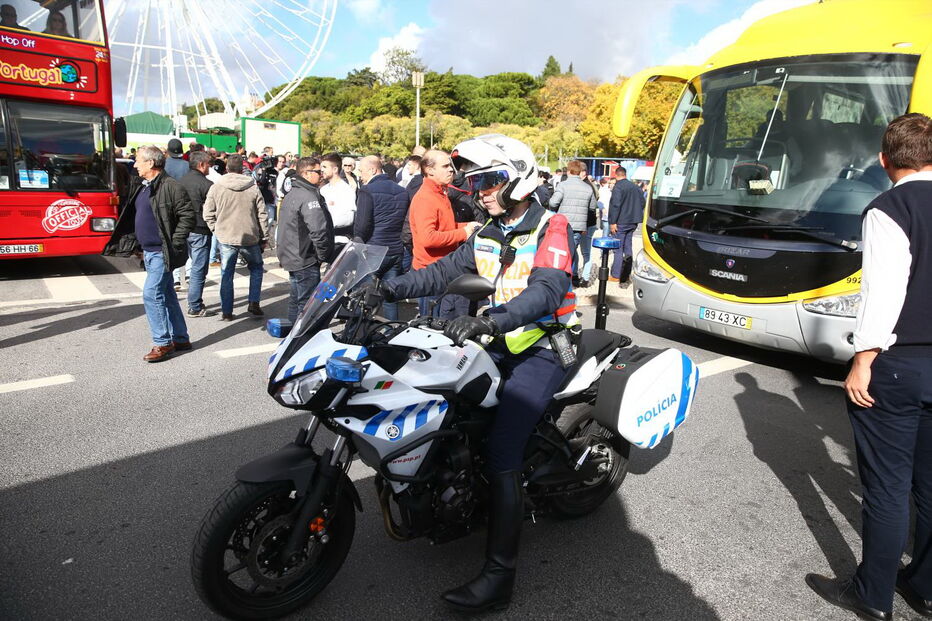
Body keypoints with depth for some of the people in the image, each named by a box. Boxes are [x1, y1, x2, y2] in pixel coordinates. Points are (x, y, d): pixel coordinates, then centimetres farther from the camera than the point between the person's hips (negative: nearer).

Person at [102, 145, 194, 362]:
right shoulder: (140, 186, 14)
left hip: (162, 253, -9)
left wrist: (175, 243, -18)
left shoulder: (170, 186, -14)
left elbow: (187, 215, -17)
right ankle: (180, 339, 22)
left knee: (151, 295, -9)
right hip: (149, 252, 9)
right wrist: (138, 245, 17)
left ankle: (162, 343, 1)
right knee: (166, 295, 13)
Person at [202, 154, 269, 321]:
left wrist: (216, 230, 13)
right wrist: (264, 238, 9)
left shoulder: (216, 188, -2)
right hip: (250, 238, 0)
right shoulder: (253, 188, -1)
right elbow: (262, 216, 2)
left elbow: (208, 214, -2)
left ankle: (226, 312, 13)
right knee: (256, 268, 21)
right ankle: (253, 303, 11)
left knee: (226, 275, 9)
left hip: (226, 239, 0)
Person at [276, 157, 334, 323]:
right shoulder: (309, 196, -18)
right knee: (307, 302, -4)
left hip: (291, 258, 11)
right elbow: (318, 230, -26)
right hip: (306, 260, -11)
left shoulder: (291, 194, 16)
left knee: (296, 300, 19)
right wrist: (323, 255, -14)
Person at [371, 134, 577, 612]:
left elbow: (547, 290, -27)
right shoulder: (488, 237, 14)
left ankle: (499, 575, -13)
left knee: (501, 451, -21)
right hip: (499, 344, 8)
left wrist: (491, 320, -42)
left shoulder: (551, 229, -10)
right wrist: (391, 287, -7)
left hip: (540, 350, -8)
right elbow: (444, 271, 7)